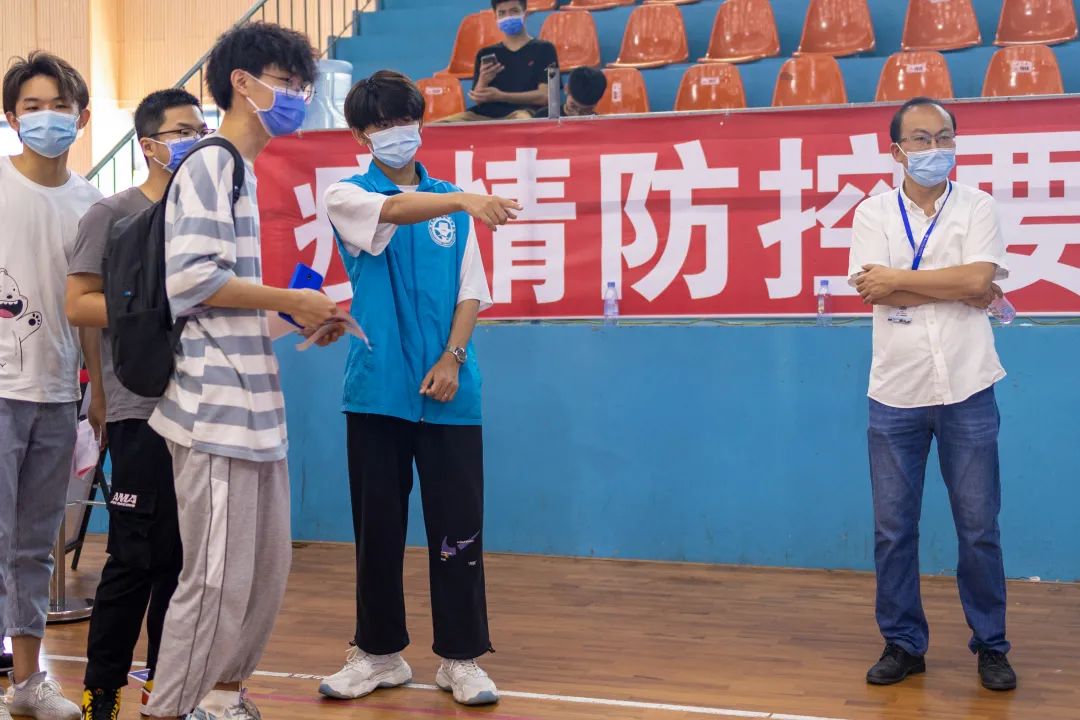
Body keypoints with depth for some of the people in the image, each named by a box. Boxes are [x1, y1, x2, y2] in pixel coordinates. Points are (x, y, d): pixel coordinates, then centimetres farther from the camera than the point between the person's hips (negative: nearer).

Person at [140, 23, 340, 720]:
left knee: (267, 566, 15)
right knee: (220, 577, -5)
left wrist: (296, 316, 9)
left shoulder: (242, 171, 19)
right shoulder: (210, 165, -9)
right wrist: (292, 301, -13)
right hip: (217, 407, -10)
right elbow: (191, 277, -21)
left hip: (255, 406, 10)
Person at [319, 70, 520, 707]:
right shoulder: (347, 197, 2)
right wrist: (461, 199, -38)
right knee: (378, 527, 6)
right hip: (377, 389, -1)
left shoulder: (451, 207, 12)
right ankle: (380, 653, 20)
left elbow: (471, 291, 8)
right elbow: (393, 211, -20)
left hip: (449, 392, 1)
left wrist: (452, 356, -8)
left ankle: (461, 658, 11)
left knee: (458, 528, 1)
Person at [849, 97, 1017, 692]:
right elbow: (873, 291, -10)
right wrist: (959, 289, -9)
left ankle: (991, 646, 18)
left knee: (979, 527, 5)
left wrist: (900, 278, -10)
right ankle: (903, 643, 19)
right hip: (895, 394, 1)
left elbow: (979, 280, -13)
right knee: (892, 528, 5)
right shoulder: (874, 213, 3)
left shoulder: (977, 207, 3)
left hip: (967, 390, -1)